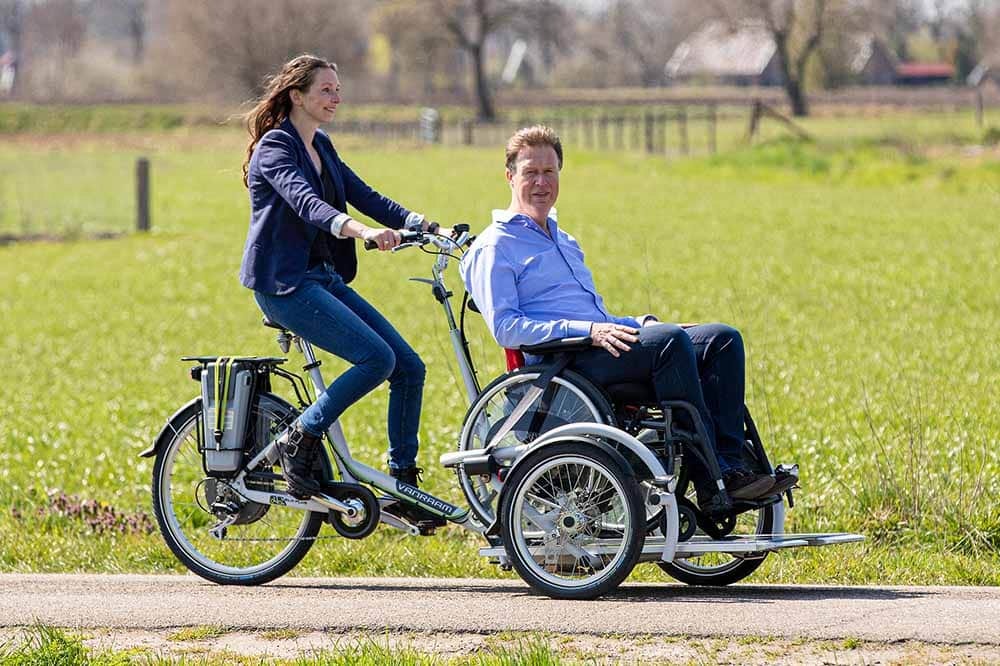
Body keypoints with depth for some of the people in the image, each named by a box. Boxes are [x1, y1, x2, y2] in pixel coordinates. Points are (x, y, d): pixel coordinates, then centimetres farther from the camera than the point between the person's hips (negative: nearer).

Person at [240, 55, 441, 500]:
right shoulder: (276, 147, -11)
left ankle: (403, 484, 5)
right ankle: (299, 441, -9)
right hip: (284, 283, -9)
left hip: (322, 277, 9)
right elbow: (305, 202, -29)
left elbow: (364, 197, 9)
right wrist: (361, 231, -46)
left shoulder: (321, 147, 16)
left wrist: (422, 226, -6)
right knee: (377, 358, -22)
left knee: (409, 367, -1)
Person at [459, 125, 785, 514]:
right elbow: (505, 329, -11)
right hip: (564, 361, -9)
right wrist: (586, 331, -20)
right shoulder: (494, 248, 2)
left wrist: (636, 323, 13)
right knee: (671, 341, -31)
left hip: (599, 350, 9)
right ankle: (711, 485, -34)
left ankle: (729, 464, -23)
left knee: (723, 340, -10)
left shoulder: (562, 240, 31)